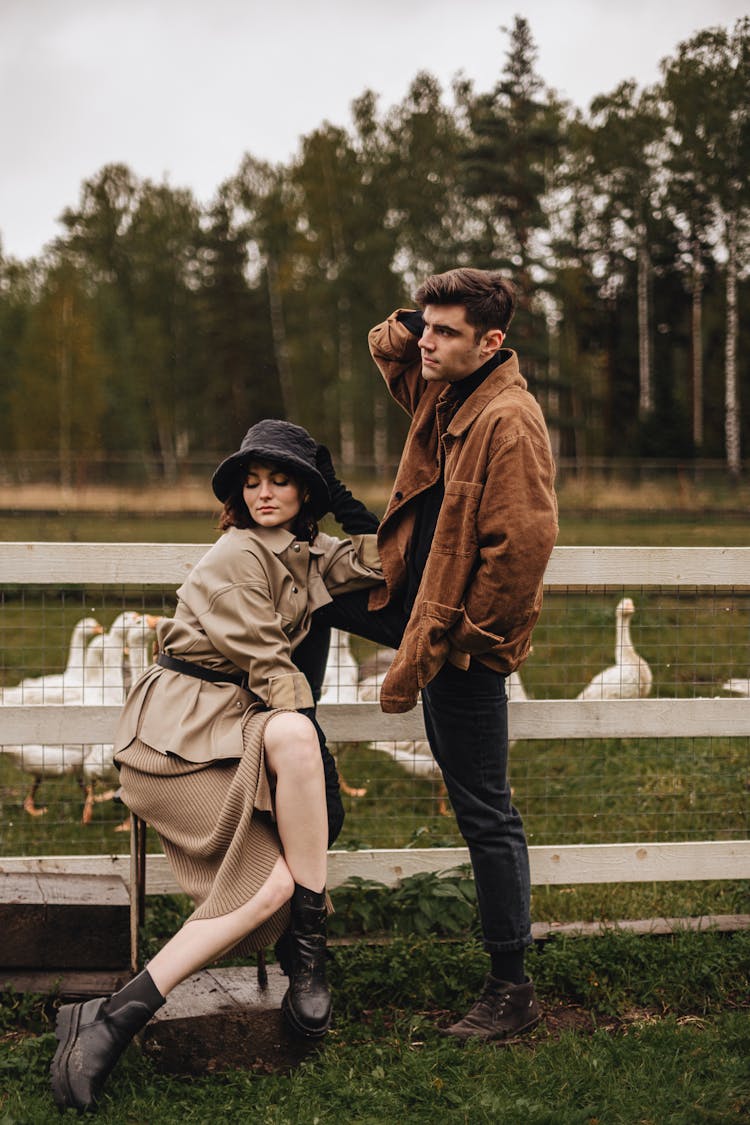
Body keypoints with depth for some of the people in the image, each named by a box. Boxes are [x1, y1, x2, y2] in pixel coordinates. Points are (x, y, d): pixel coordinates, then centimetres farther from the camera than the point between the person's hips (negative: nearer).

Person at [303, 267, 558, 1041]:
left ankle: (511, 989, 8)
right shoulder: (443, 392, 6)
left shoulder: (509, 422, -22)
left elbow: (521, 547, -25)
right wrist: (405, 329, 3)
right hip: (415, 594, 9)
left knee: (482, 809, -3)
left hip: (464, 628, -9)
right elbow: (391, 350, 27)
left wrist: (463, 636, -18)